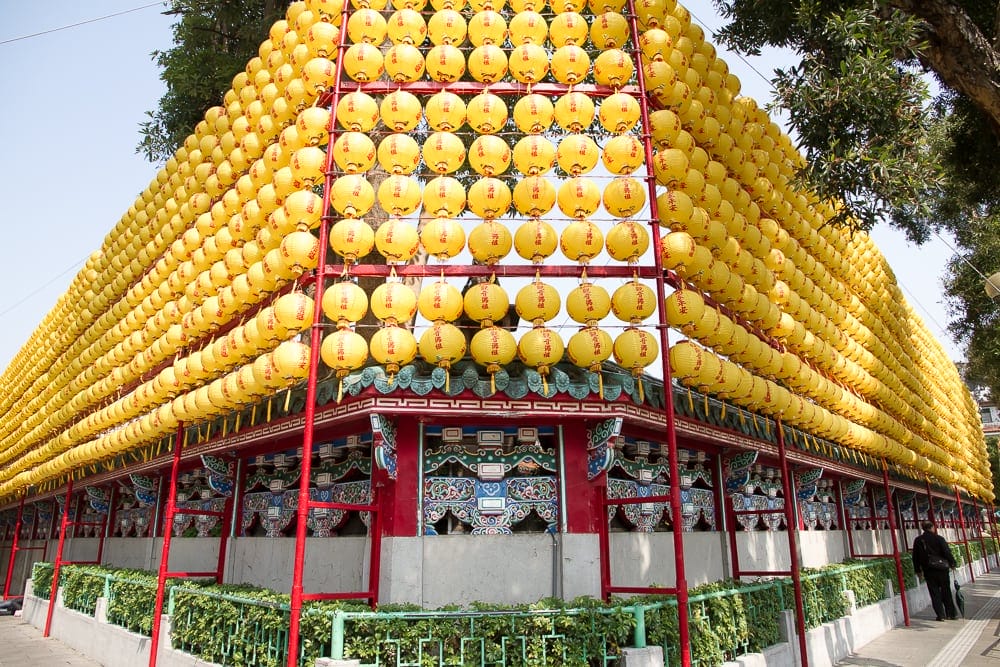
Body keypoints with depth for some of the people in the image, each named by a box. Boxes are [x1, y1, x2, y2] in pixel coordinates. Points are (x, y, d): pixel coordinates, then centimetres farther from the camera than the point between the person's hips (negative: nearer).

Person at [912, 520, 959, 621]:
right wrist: (952, 563, 5)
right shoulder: (939, 538, -7)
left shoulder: (918, 540, 3)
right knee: (946, 592, 11)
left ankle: (940, 614, 3)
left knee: (934, 593, 5)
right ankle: (952, 613, 17)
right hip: (941, 569, -1)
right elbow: (947, 552, -9)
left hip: (928, 571, 1)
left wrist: (918, 570, 14)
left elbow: (915, 557, 6)